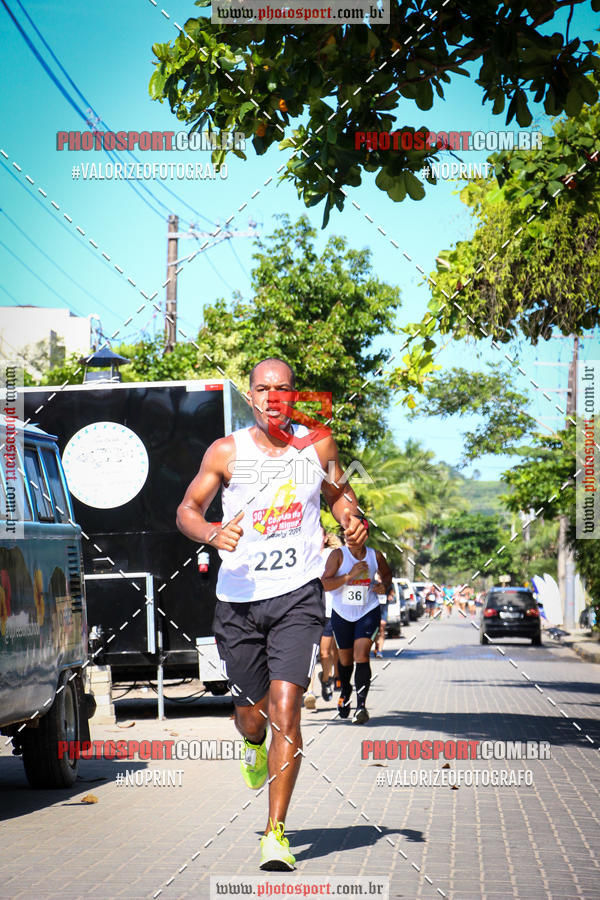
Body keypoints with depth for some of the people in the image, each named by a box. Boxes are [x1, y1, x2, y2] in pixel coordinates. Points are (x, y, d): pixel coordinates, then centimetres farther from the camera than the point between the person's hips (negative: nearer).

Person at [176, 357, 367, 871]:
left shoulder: (318, 446, 4)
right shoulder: (226, 453, 0)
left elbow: (340, 493, 21)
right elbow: (188, 509, 5)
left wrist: (352, 523, 0)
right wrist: (211, 533, -17)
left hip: (298, 596, -1)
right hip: (239, 599, 1)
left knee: (285, 708, -14)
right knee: (252, 713, 11)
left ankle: (276, 833, -9)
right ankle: (254, 746, 52)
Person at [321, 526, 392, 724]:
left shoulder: (375, 556, -2)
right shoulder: (338, 555, -10)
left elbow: (387, 574, 19)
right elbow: (324, 584, -19)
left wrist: (384, 586, -4)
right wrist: (350, 575, -28)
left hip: (368, 612, -1)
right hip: (342, 613, 1)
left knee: (361, 654, -18)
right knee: (345, 658, 15)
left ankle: (361, 704, -20)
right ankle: (345, 692, 45)